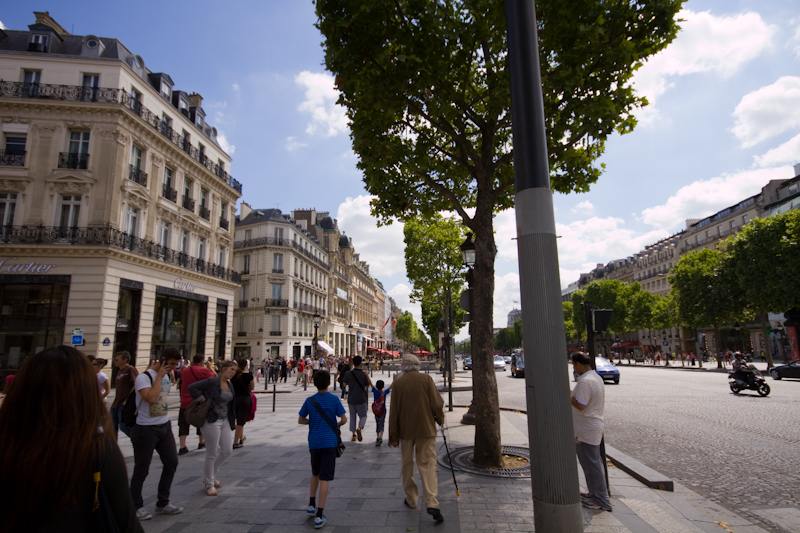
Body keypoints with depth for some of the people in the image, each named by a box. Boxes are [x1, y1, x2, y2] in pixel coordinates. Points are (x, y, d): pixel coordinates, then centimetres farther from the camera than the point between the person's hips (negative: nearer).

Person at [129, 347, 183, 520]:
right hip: (146, 429, -8)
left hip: (165, 427, 8)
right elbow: (150, 398, -33)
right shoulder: (144, 377, -17)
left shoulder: (166, 376, 8)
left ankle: (162, 503, 23)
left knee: (171, 462, 9)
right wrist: (159, 376, -25)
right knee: (141, 470, 5)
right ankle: (137, 506, 25)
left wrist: (167, 422, 17)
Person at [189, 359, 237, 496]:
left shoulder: (230, 384, 10)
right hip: (212, 421, -8)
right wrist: (203, 400, -17)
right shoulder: (212, 381, -14)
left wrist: (233, 419, 14)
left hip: (225, 421, 8)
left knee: (227, 450, 7)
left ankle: (210, 476, 29)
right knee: (212, 454, 2)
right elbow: (192, 387, -20)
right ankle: (209, 484, 19)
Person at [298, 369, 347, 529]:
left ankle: (311, 506, 30)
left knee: (315, 474, 24)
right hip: (329, 442, -3)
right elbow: (344, 419, -8)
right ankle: (319, 516, -1)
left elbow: (300, 420, 6)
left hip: (314, 442, 3)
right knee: (324, 478, -1)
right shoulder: (334, 400, -7)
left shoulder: (310, 401, -2)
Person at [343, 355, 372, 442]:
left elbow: (345, 383, 7)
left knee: (352, 416, 14)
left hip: (351, 399, 2)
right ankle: (359, 428, -20)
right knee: (363, 416, 8)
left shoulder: (348, 374, -8)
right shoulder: (364, 374, -10)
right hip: (361, 399, -2)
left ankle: (354, 435, 15)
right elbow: (368, 385, 2)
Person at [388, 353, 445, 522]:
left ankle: (411, 499, 26)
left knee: (407, 464, 16)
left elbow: (394, 411, -1)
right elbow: (437, 404, -8)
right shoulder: (426, 379, -5)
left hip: (405, 430, 1)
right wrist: (439, 419, 13)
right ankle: (432, 503, -9)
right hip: (426, 428, -1)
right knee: (428, 464, 2)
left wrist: (393, 436, 5)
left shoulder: (397, 383, -2)